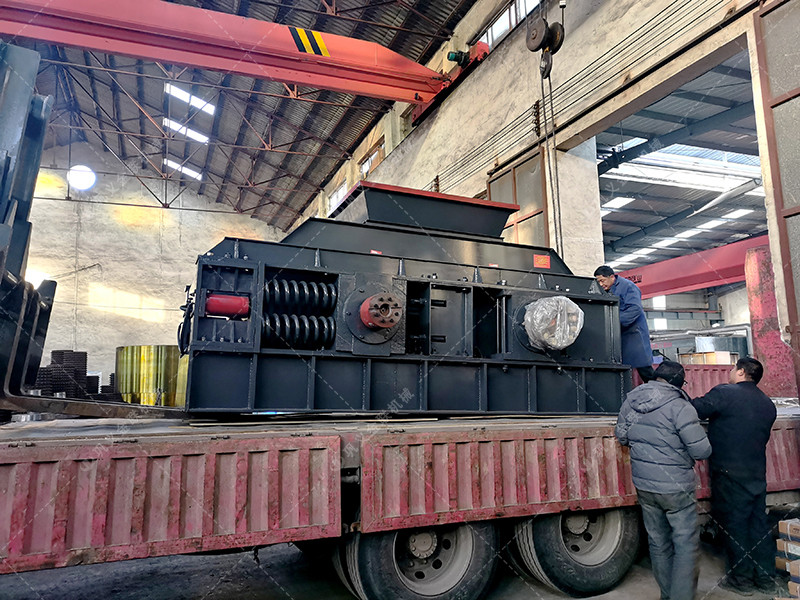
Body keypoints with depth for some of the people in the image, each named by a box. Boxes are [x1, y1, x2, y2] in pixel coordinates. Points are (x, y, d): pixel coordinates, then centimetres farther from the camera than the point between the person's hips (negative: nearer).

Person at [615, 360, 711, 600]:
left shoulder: (630, 401, 1)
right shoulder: (680, 408, -18)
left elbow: (621, 436, 12)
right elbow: (702, 450, -16)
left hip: (643, 485, 6)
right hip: (675, 488, -6)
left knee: (658, 543, 18)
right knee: (686, 543, 8)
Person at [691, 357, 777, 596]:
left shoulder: (724, 393, -14)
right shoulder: (768, 404, 11)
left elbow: (695, 410, -16)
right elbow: (764, 436, 20)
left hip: (730, 473, -7)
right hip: (758, 474, 7)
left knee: (733, 524, 4)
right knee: (759, 523, 15)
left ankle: (742, 578, 14)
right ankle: (766, 577, 24)